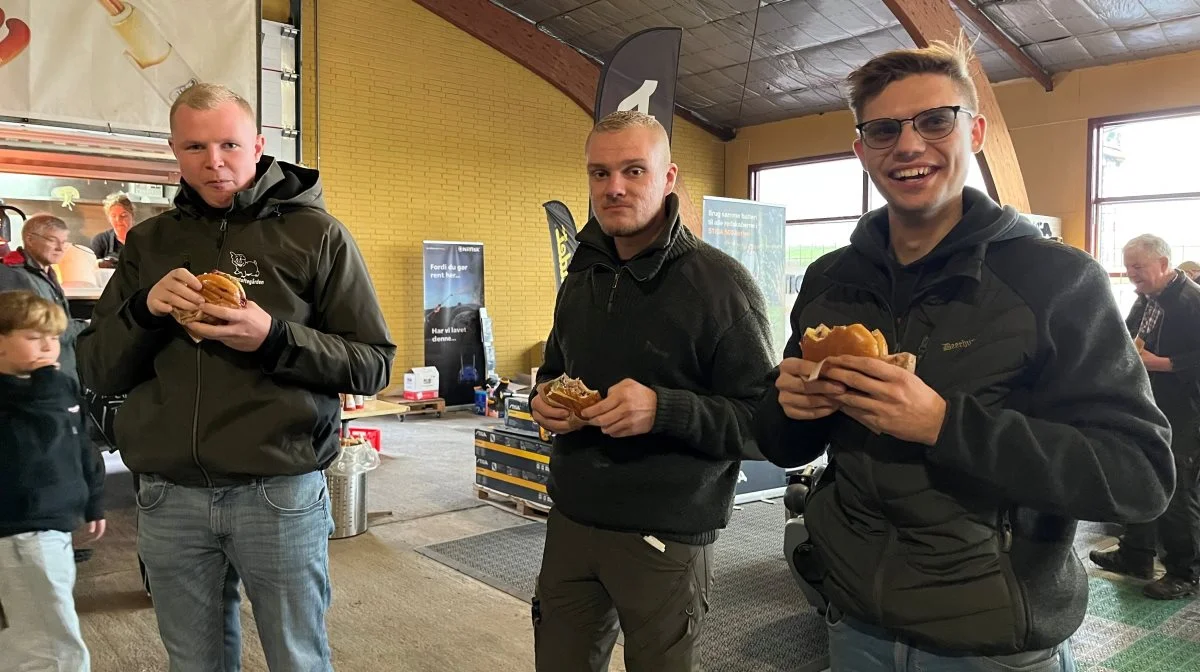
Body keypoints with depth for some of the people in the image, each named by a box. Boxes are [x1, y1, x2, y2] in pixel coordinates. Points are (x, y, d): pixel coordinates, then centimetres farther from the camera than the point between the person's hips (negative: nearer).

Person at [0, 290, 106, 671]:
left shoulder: (60, 387, 10)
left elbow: (81, 450, 19)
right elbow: (37, 441, -30)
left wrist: (93, 503, 24)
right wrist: (45, 385, -25)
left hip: (53, 527, 9)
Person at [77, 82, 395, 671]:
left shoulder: (316, 234, -1)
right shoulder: (149, 242, 10)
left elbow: (373, 363, -5)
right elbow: (95, 371, 10)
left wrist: (274, 339, -20)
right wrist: (144, 310, -9)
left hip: (279, 492, -3)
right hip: (168, 497, 4)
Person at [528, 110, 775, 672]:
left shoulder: (719, 283, -13)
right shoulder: (581, 279, 9)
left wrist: (663, 409, -28)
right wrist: (544, 398, 0)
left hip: (667, 538, -5)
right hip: (571, 522, 6)